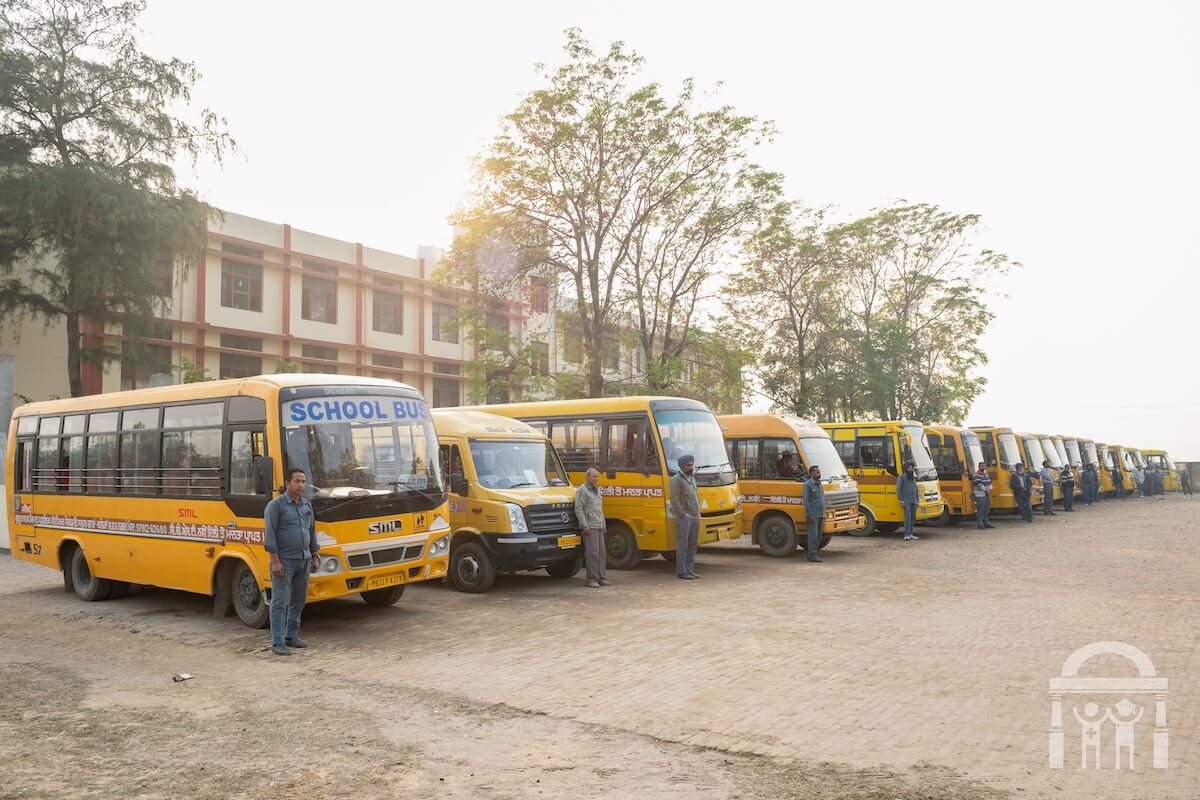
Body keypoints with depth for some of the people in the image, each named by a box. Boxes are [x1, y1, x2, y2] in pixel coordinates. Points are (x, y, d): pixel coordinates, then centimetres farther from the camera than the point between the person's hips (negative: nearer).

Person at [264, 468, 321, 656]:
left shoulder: (307, 505, 12)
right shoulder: (276, 505, -8)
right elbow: (270, 534, -12)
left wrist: (315, 556, 13)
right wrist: (275, 561, -18)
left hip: (304, 560, 7)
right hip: (284, 561, -7)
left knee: (298, 601, 11)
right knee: (280, 601, -4)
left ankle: (292, 636, 21)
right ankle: (277, 642, 0)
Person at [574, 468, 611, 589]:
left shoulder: (597, 490, 19)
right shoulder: (582, 490, -7)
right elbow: (578, 509, -13)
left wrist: (604, 524, 21)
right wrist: (585, 525, -18)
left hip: (599, 526, 8)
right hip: (590, 527, -8)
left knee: (601, 552, 8)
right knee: (592, 552, -10)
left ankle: (602, 578, 13)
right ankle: (592, 579, -6)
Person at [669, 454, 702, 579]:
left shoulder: (692, 478, 18)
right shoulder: (677, 479, -9)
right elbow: (674, 499, -16)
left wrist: (698, 512, 15)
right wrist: (683, 514, -17)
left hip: (695, 517, 8)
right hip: (684, 517, -8)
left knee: (692, 545, 10)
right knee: (682, 545, -7)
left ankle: (690, 570, 15)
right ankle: (682, 572, -4)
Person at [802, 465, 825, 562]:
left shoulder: (819, 484, 16)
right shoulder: (808, 484, -7)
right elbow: (806, 501, -12)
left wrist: (823, 514, 15)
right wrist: (810, 515, -17)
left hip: (820, 515, 8)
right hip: (813, 515, -8)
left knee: (818, 536, 9)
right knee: (813, 535, -8)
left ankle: (814, 554, 15)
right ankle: (812, 555, -5)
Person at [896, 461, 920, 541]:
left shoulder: (913, 477, 18)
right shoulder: (901, 477, -3)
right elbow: (898, 489, -6)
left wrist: (917, 499, 17)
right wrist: (901, 500, -11)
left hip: (914, 501, 7)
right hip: (906, 501, -7)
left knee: (913, 518, 8)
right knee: (908, 518, -14)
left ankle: (910, 534, 15)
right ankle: (906, 535, -14)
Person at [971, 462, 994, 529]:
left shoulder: (986, 474, 17)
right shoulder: (976, 475, -11)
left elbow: (989, 482, 18)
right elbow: (979, 484, -18)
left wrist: (990, 489, 2)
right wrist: (985, 491, -16)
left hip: (987, 495, 9)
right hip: (980, 495, -9)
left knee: (987, 509, 12)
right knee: (980, 509, -8)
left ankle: (985, 523, 22)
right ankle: (980, 524, -4)